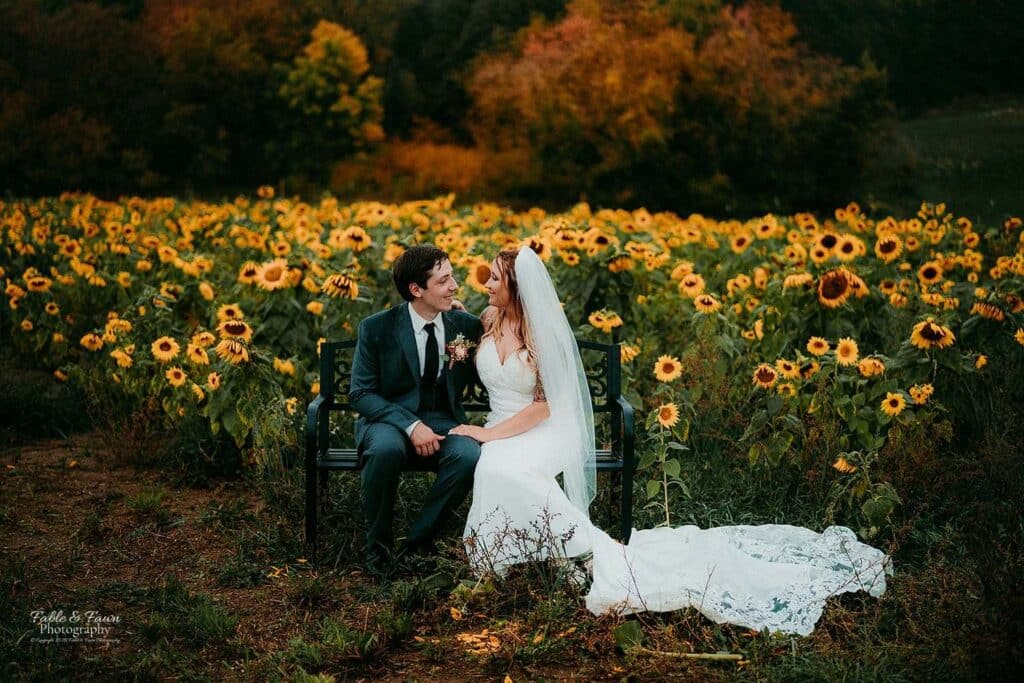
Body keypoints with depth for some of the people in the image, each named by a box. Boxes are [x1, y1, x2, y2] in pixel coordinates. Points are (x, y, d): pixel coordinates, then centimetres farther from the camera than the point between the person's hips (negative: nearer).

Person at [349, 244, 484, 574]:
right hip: (389, 420, -2)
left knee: (470, 455, -32)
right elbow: (360, 392, -7)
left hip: (443, 422, 2)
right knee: (386, 449, -38)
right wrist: (410, 425, -22)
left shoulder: (467, 325, 0)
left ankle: (419, 541, -13)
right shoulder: (377, 328, -7)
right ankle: (378, 544, -14)